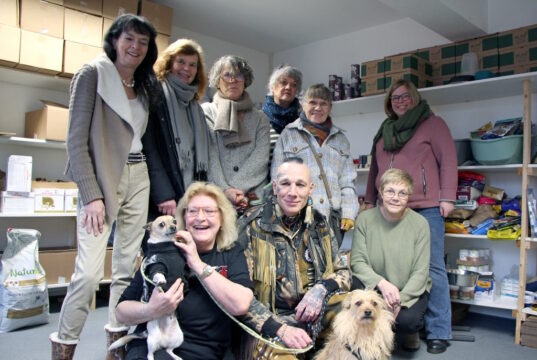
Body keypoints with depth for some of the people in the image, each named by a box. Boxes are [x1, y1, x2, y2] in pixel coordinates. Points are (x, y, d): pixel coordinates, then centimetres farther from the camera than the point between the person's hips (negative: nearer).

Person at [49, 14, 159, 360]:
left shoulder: (144, 85, 14)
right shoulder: (92, 74, -4)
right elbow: (76, 140, -10)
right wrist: (92, 195, -17)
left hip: (138, 178, 6)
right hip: (103, 178, -6)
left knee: (127, 266, 8)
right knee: (90, 270, -11)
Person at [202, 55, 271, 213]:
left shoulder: (260, 118, 17)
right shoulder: (206, 112, 11)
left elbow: (261, 158, 3)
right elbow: (209, 157, -1)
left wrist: (233, 190, -12)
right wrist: (224, 189, -16)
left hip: (252, 196, 2)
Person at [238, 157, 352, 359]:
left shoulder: (319, 225, 9)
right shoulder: (251, 226, -5)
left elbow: (343, 273, 13)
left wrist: (321, 289, -8)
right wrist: (280, 329, -21)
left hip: (317, 319, 5)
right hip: (267, 327, -5)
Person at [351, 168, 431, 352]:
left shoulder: (420, 223, -11)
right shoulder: (365, 219, -8)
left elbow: (420, 272, -11)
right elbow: (357, 261, -11)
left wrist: (400, 300, -25)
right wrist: (382, 283, -28)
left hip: (411, 289, -1)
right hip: (375, 286, 1)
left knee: (408, 319, -30)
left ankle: (411, 332, 10)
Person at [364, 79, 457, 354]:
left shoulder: (432, 123, 5)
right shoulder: (384, 132, 21)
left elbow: (448, 160, -2)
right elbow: (375, 168, 24)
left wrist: (447, 197, -9)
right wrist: (370, 200, 19)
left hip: (425, 208, -5)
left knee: (432, 268, -4)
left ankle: (438, 332, 4)